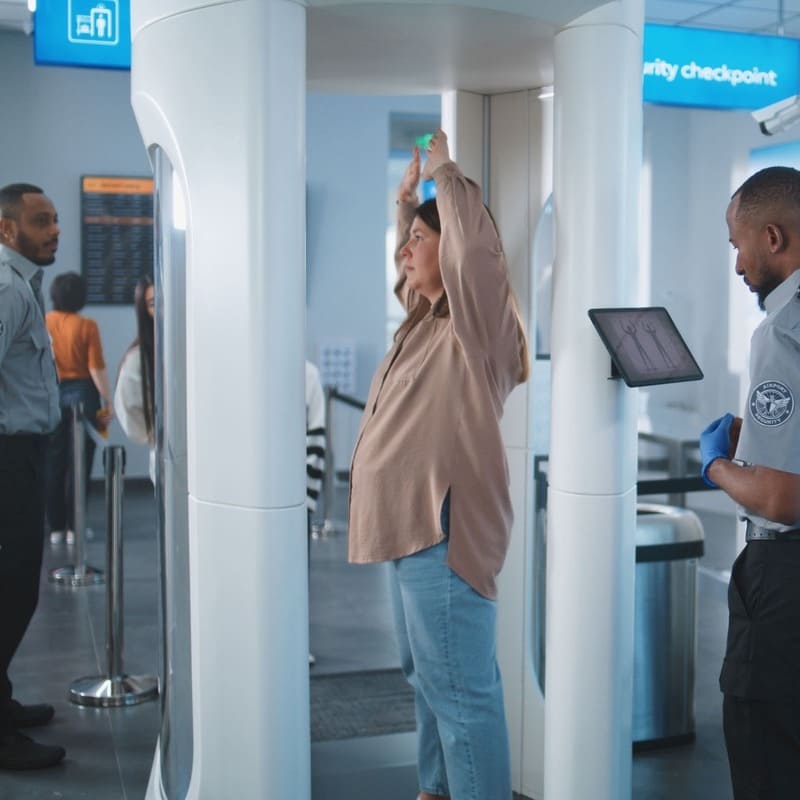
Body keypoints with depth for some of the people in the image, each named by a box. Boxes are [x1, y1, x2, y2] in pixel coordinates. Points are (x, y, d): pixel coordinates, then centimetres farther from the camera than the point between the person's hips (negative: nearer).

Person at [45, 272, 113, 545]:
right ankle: (74, 527, 5)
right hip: (81, 394, -3)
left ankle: (56, 527, 14)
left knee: (54, 462, 10)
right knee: (79, 461, 3)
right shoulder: (86, 326, -8)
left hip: (52, 395, 3)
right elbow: (96, 368, -11)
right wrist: (108, 402, -3)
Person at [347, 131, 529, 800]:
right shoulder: (429, 319, 16)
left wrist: (445, 172, -15)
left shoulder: (480, 320, -11)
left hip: (445, 526, -10)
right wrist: (406, 199, 25)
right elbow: (411, 274, 37)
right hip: (414, 524, 10)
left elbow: (474, 246, -30)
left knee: (459, 686, -8)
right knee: (428, 674, 21)